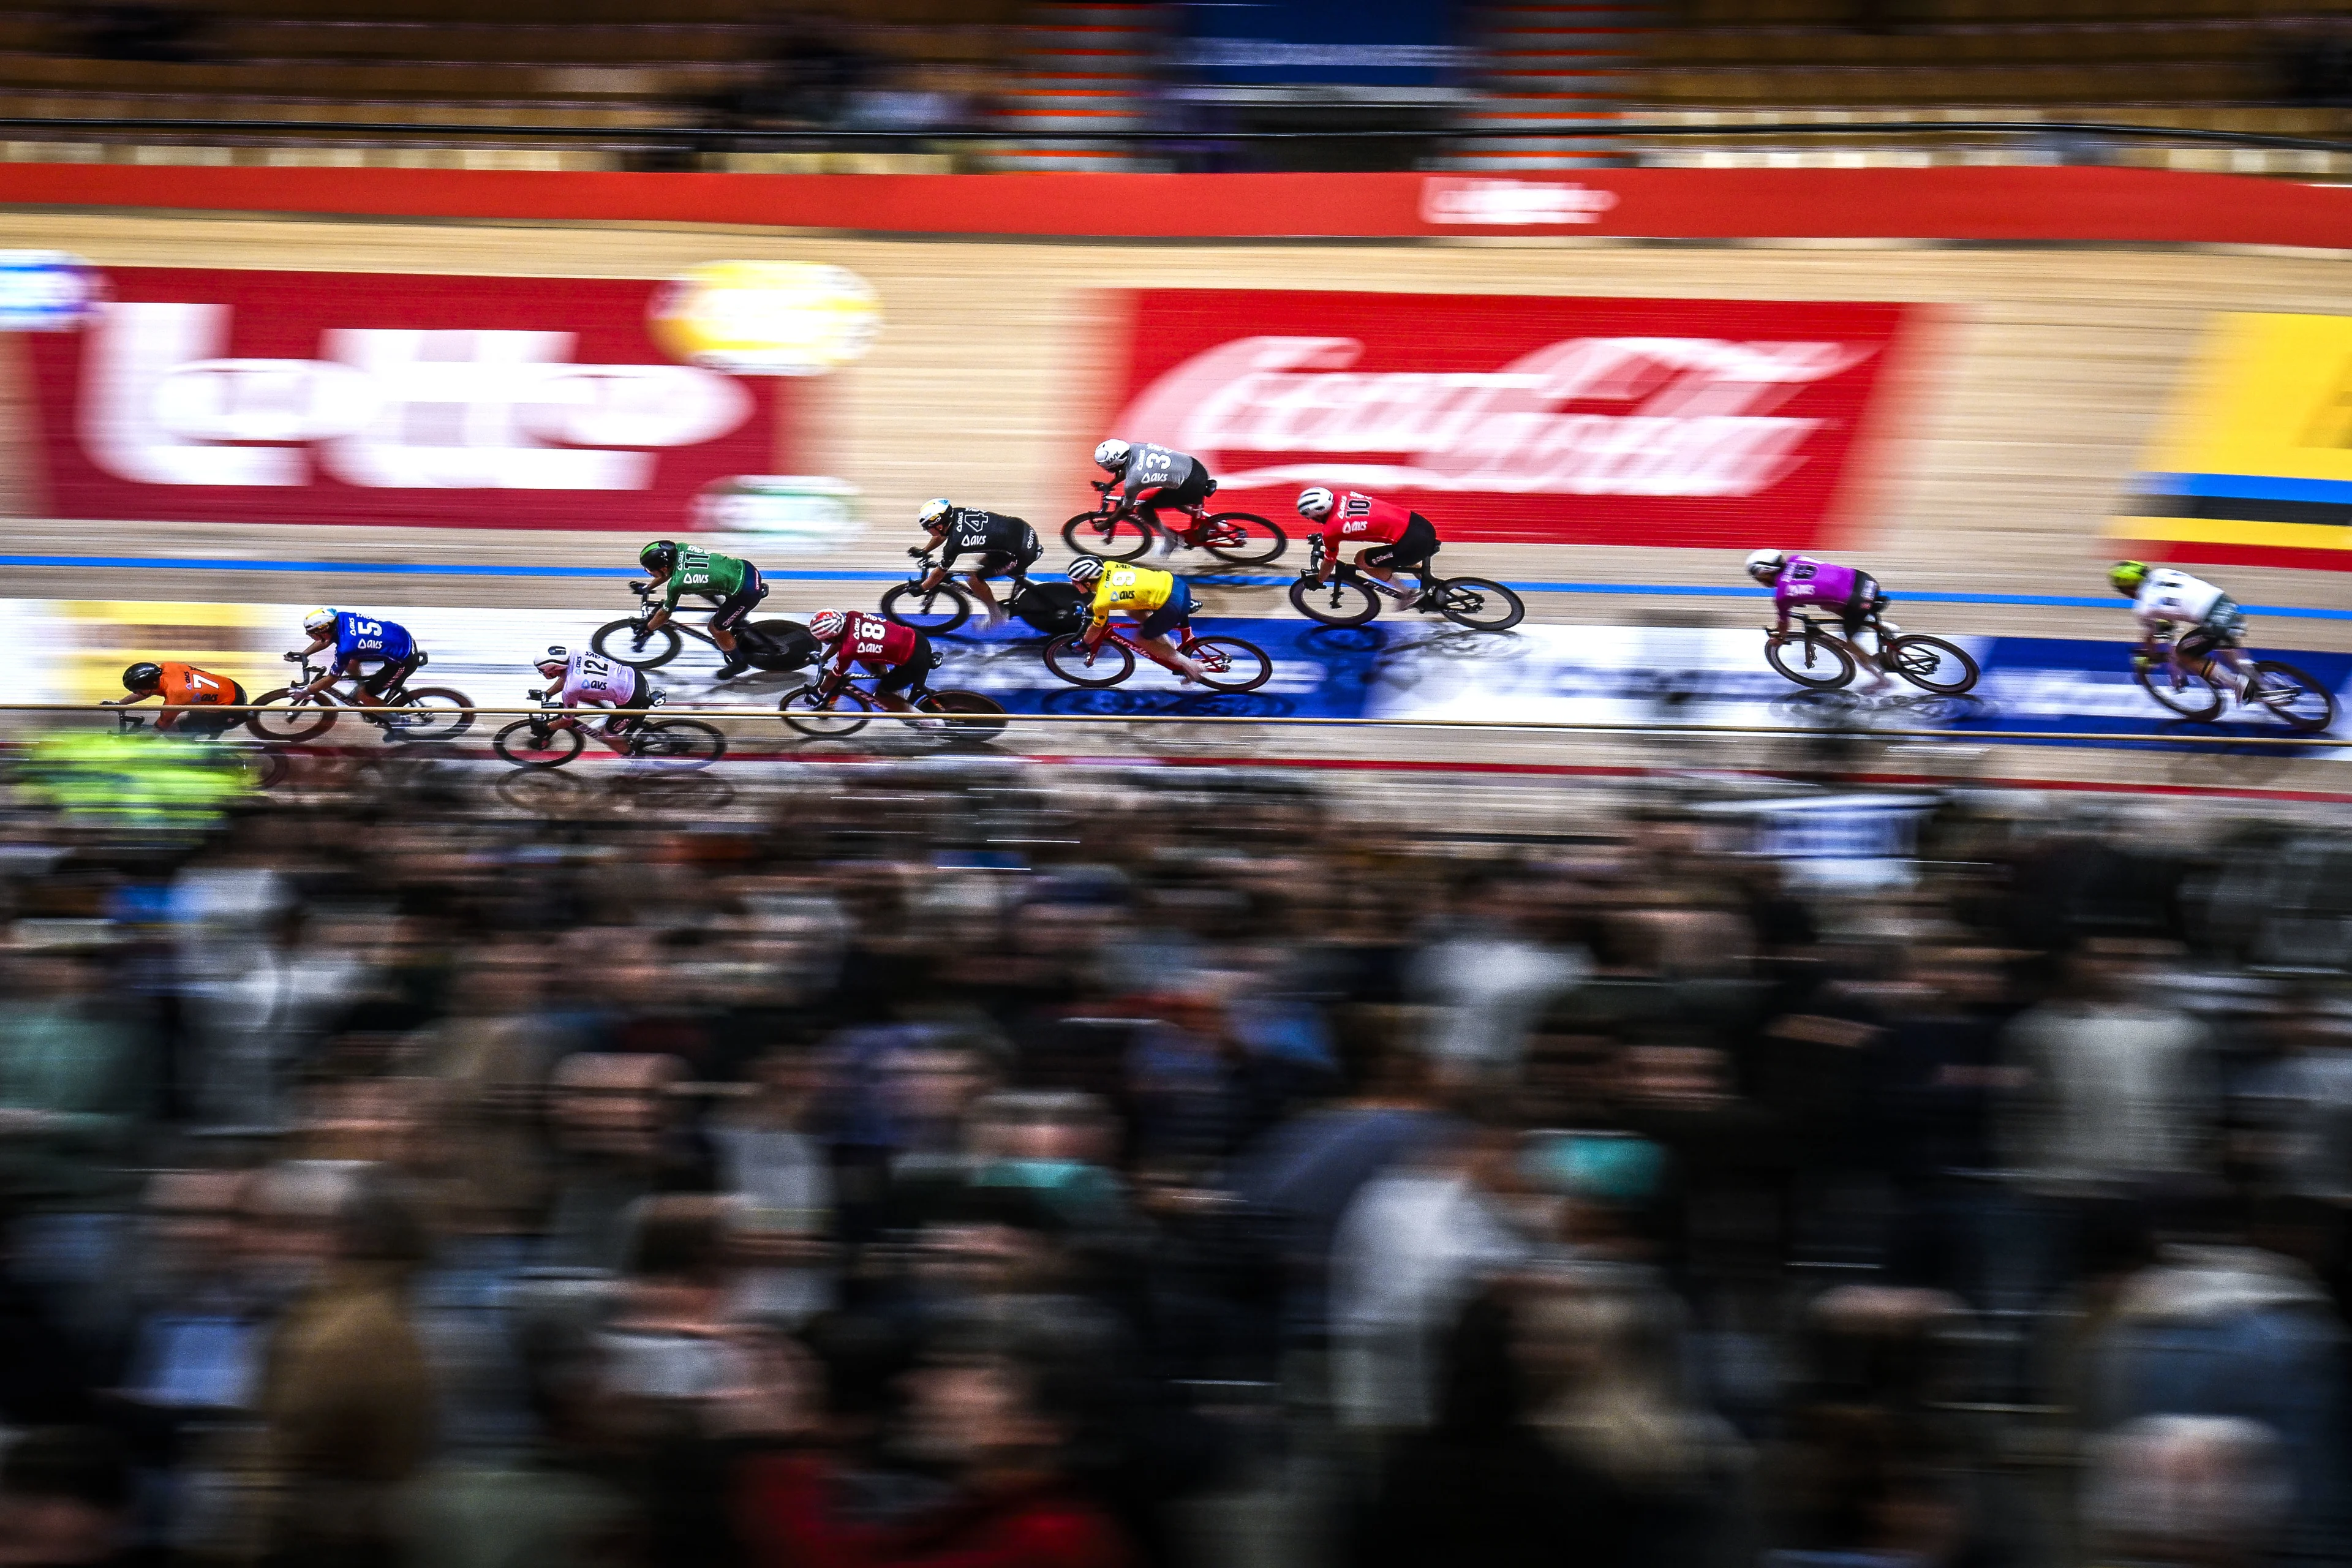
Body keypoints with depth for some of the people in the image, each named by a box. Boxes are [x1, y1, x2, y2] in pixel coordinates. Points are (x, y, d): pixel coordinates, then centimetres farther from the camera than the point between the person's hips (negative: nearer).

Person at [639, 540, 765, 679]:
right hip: (744, 568, 8)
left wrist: (645, 630, 16)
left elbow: (664, 615, -1)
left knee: (716, 627, 10)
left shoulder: (676, 584, -19)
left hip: (747, 592, -8)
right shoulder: (680, 549, -2)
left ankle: (738, 663, 31)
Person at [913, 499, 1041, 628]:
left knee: (974, 579, -2)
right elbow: (943, 534, 24)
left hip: (1024, 552, -9)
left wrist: (920, 589, 10)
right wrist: (923, 551, 31)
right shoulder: (957, 513, 0)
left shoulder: (956, 543, -20)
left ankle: (997, 617, 13)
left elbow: (939, 574, -5)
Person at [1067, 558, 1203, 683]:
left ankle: (1188, 664, 12)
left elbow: (1095, 631, 7)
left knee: (1141, 640, 12)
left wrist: (1084, 644, 27)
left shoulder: (1102, 602, -13)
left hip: (1174, 604, -8)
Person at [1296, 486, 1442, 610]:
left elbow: (1329, 562, 10)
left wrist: (1318, 580, 30)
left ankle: (1407, 594, 18)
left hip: (1413, 542, -8)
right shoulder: (1346, 498, 10)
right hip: (1426, 526, 8)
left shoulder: (1331, 531, -10)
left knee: (1362, 561, 9)